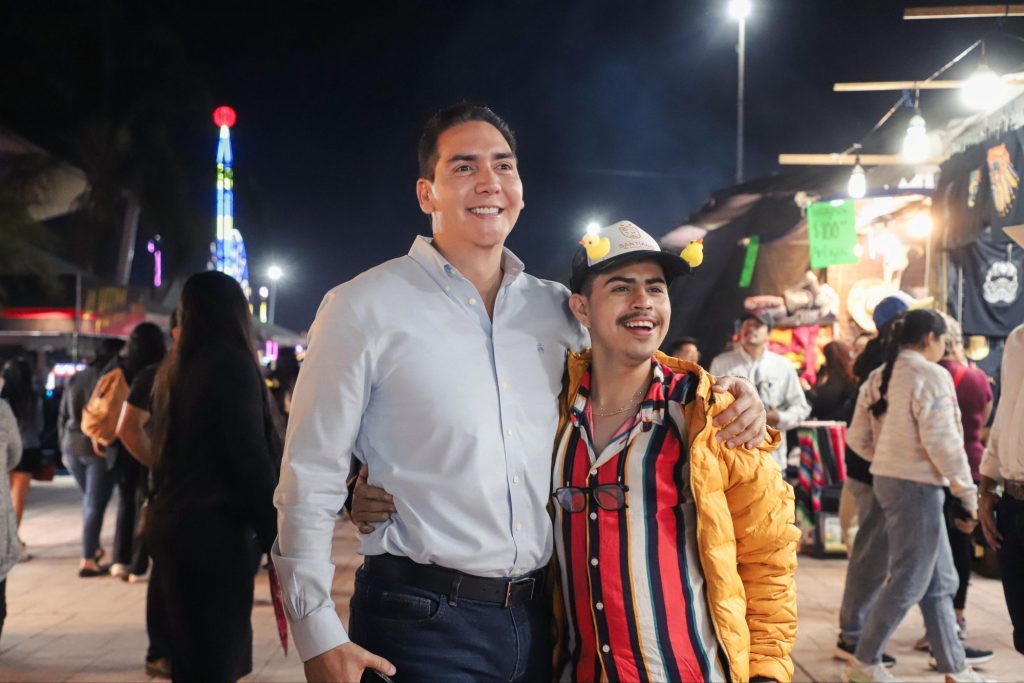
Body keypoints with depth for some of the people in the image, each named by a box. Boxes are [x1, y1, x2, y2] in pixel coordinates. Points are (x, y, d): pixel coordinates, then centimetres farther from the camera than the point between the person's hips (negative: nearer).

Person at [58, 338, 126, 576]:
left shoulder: (75, 379, 9)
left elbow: (63, 417, 13)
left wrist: (65, 448, 20)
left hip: (72, 447, 7)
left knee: (89, 500, 23)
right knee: (96, 505, -1)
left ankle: (93, 548, 30)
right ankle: (87, 561, -2)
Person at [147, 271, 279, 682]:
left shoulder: (173, 368, 14)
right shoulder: (232, 363, -12)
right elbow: (251, 458, -16)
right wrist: (276, 535, -11)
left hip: (172, 524, 9)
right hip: (216, 531, -9)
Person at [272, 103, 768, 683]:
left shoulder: (556, 309, 7)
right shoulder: (365, 309, -6)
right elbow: (311, 483, -6)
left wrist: (726, 398, 2)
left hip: (538, 619, 5)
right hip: (420, 623, -4)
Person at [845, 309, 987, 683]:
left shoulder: (879, 377, 11)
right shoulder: (931, 376, -13)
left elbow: (858, 437, 11)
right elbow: (941, 440, -18)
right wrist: (967, 490, -9)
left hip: (886, 480, 9)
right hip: (917, 485, -9)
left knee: (939, 581, 15)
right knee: (908, 581, 2)